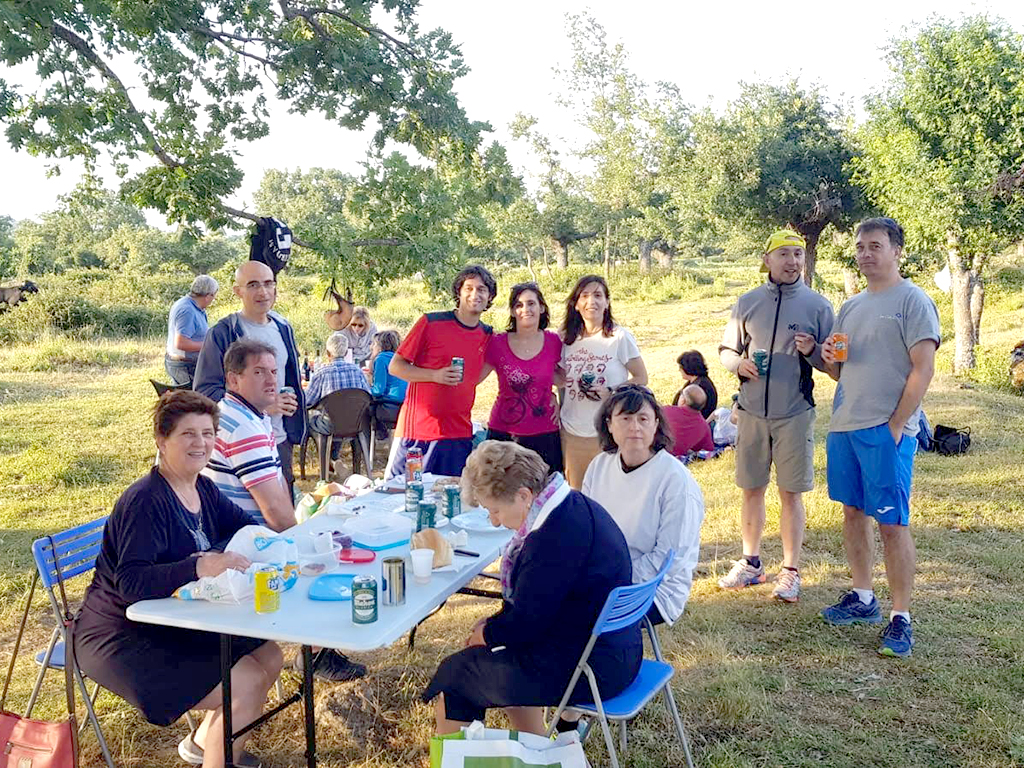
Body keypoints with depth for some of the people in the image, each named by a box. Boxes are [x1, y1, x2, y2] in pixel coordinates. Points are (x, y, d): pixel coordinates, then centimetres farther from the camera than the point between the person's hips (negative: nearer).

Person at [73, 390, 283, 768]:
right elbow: (131, 583, -32)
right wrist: (200, 566, -46)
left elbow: (246, 527, 10)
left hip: (173, 621, 9)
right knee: (247, 683, -18)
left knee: (268, 656, 10)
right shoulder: (144, 501, -24)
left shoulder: (203, 489, 3)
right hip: (122, 638, -9)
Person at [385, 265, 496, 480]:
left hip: (459, 435, 4)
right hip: (417, 430, -3)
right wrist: (435, 375, -16)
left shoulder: (487, 336, 9)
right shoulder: (431, 323, -5)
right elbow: (395, 366, -3)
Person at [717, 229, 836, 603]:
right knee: (751, 490, 11)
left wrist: (813, 352, -19)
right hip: (752, 412, 3)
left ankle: (790, 571, 15)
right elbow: (726, 349, 14)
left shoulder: (817, 305, 0)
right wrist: (738, 363, -8)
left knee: (791, 494, 3)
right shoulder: (747, 302, 6)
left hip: (795, 414, -2)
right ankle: (751, 563, 26)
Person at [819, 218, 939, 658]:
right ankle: (862, 599, 26)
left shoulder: (913, 300, -5)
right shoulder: (851, 307, 17)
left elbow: (923, 369, -11)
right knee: (853, 512, 13)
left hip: (887, 430, -7)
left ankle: (900, 618, 4)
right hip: (844, 425, 7)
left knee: (892, 523, -4)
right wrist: (829, 360, -2)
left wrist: (895, 426, -15)